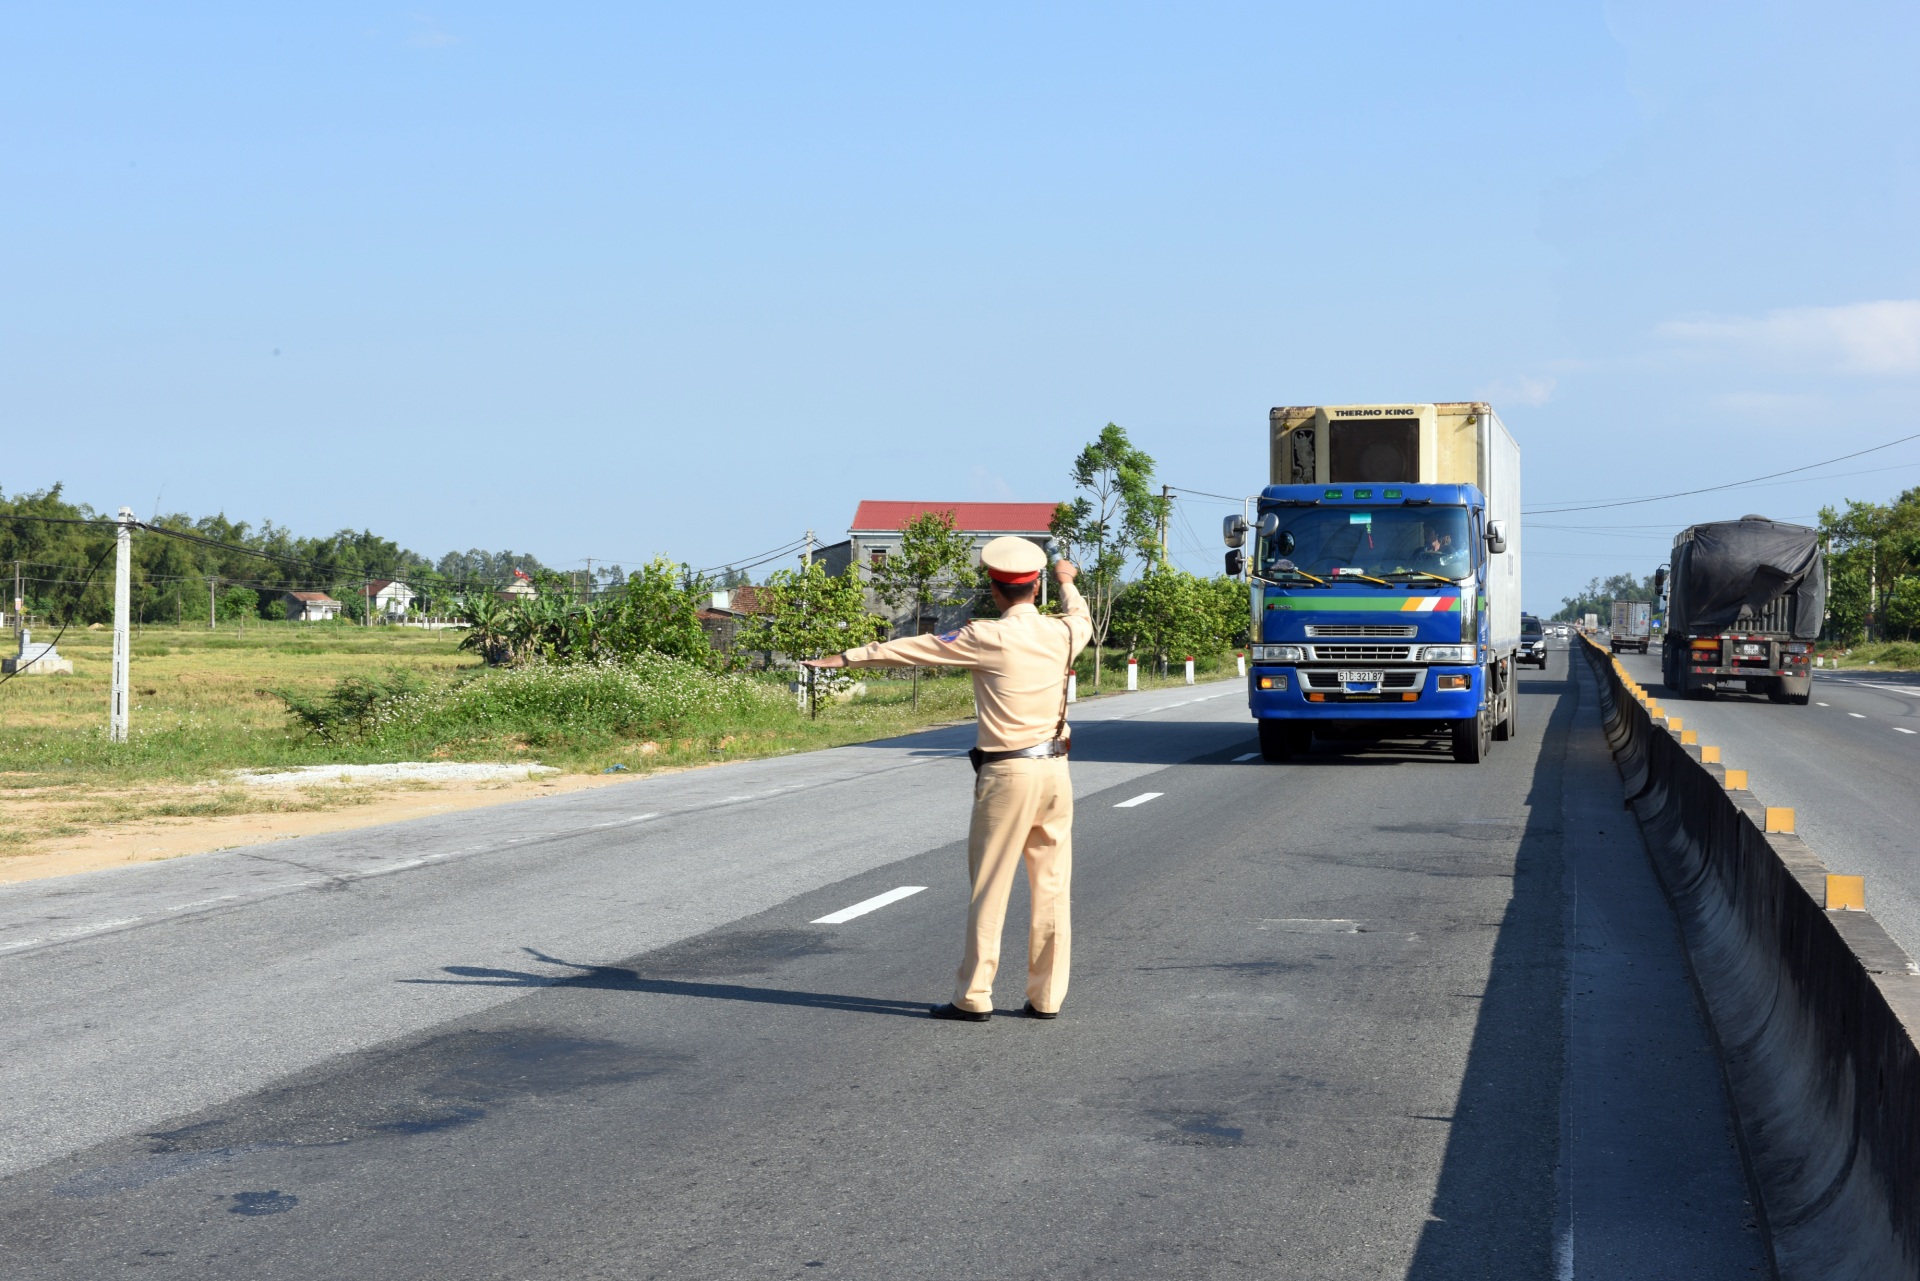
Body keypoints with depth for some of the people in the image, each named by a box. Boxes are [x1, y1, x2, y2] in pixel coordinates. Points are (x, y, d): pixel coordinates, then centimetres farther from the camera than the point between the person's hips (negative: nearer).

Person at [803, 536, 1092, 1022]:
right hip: (1056, 769, 5)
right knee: (1052, 887, 8)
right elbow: (1082, 618, 30)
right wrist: (1068, 582, 52)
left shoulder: (988, 638, -11)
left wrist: (847, 657, 8)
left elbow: (913, 649, -3)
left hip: (1007, 773, -5)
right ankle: (1047, 996, 12)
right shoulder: (1063, 633, 4)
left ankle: (973, 997, 5)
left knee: (990, 888, 1)